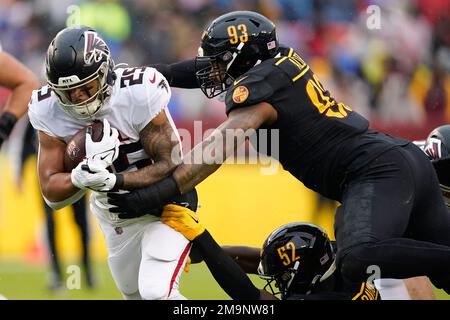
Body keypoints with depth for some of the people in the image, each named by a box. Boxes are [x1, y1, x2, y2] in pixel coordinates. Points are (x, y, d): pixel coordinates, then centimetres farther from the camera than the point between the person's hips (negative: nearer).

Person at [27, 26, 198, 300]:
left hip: (164, 205, -5)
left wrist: (114, 181, -40)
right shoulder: (50, 111, -17)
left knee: (155, 291, -22)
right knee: (135, 294, 20)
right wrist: (84, 175, -37)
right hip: (113, 213, 5)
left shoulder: (138, 94, -28)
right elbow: (52, 194, -15)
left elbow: (168, 166, -25)